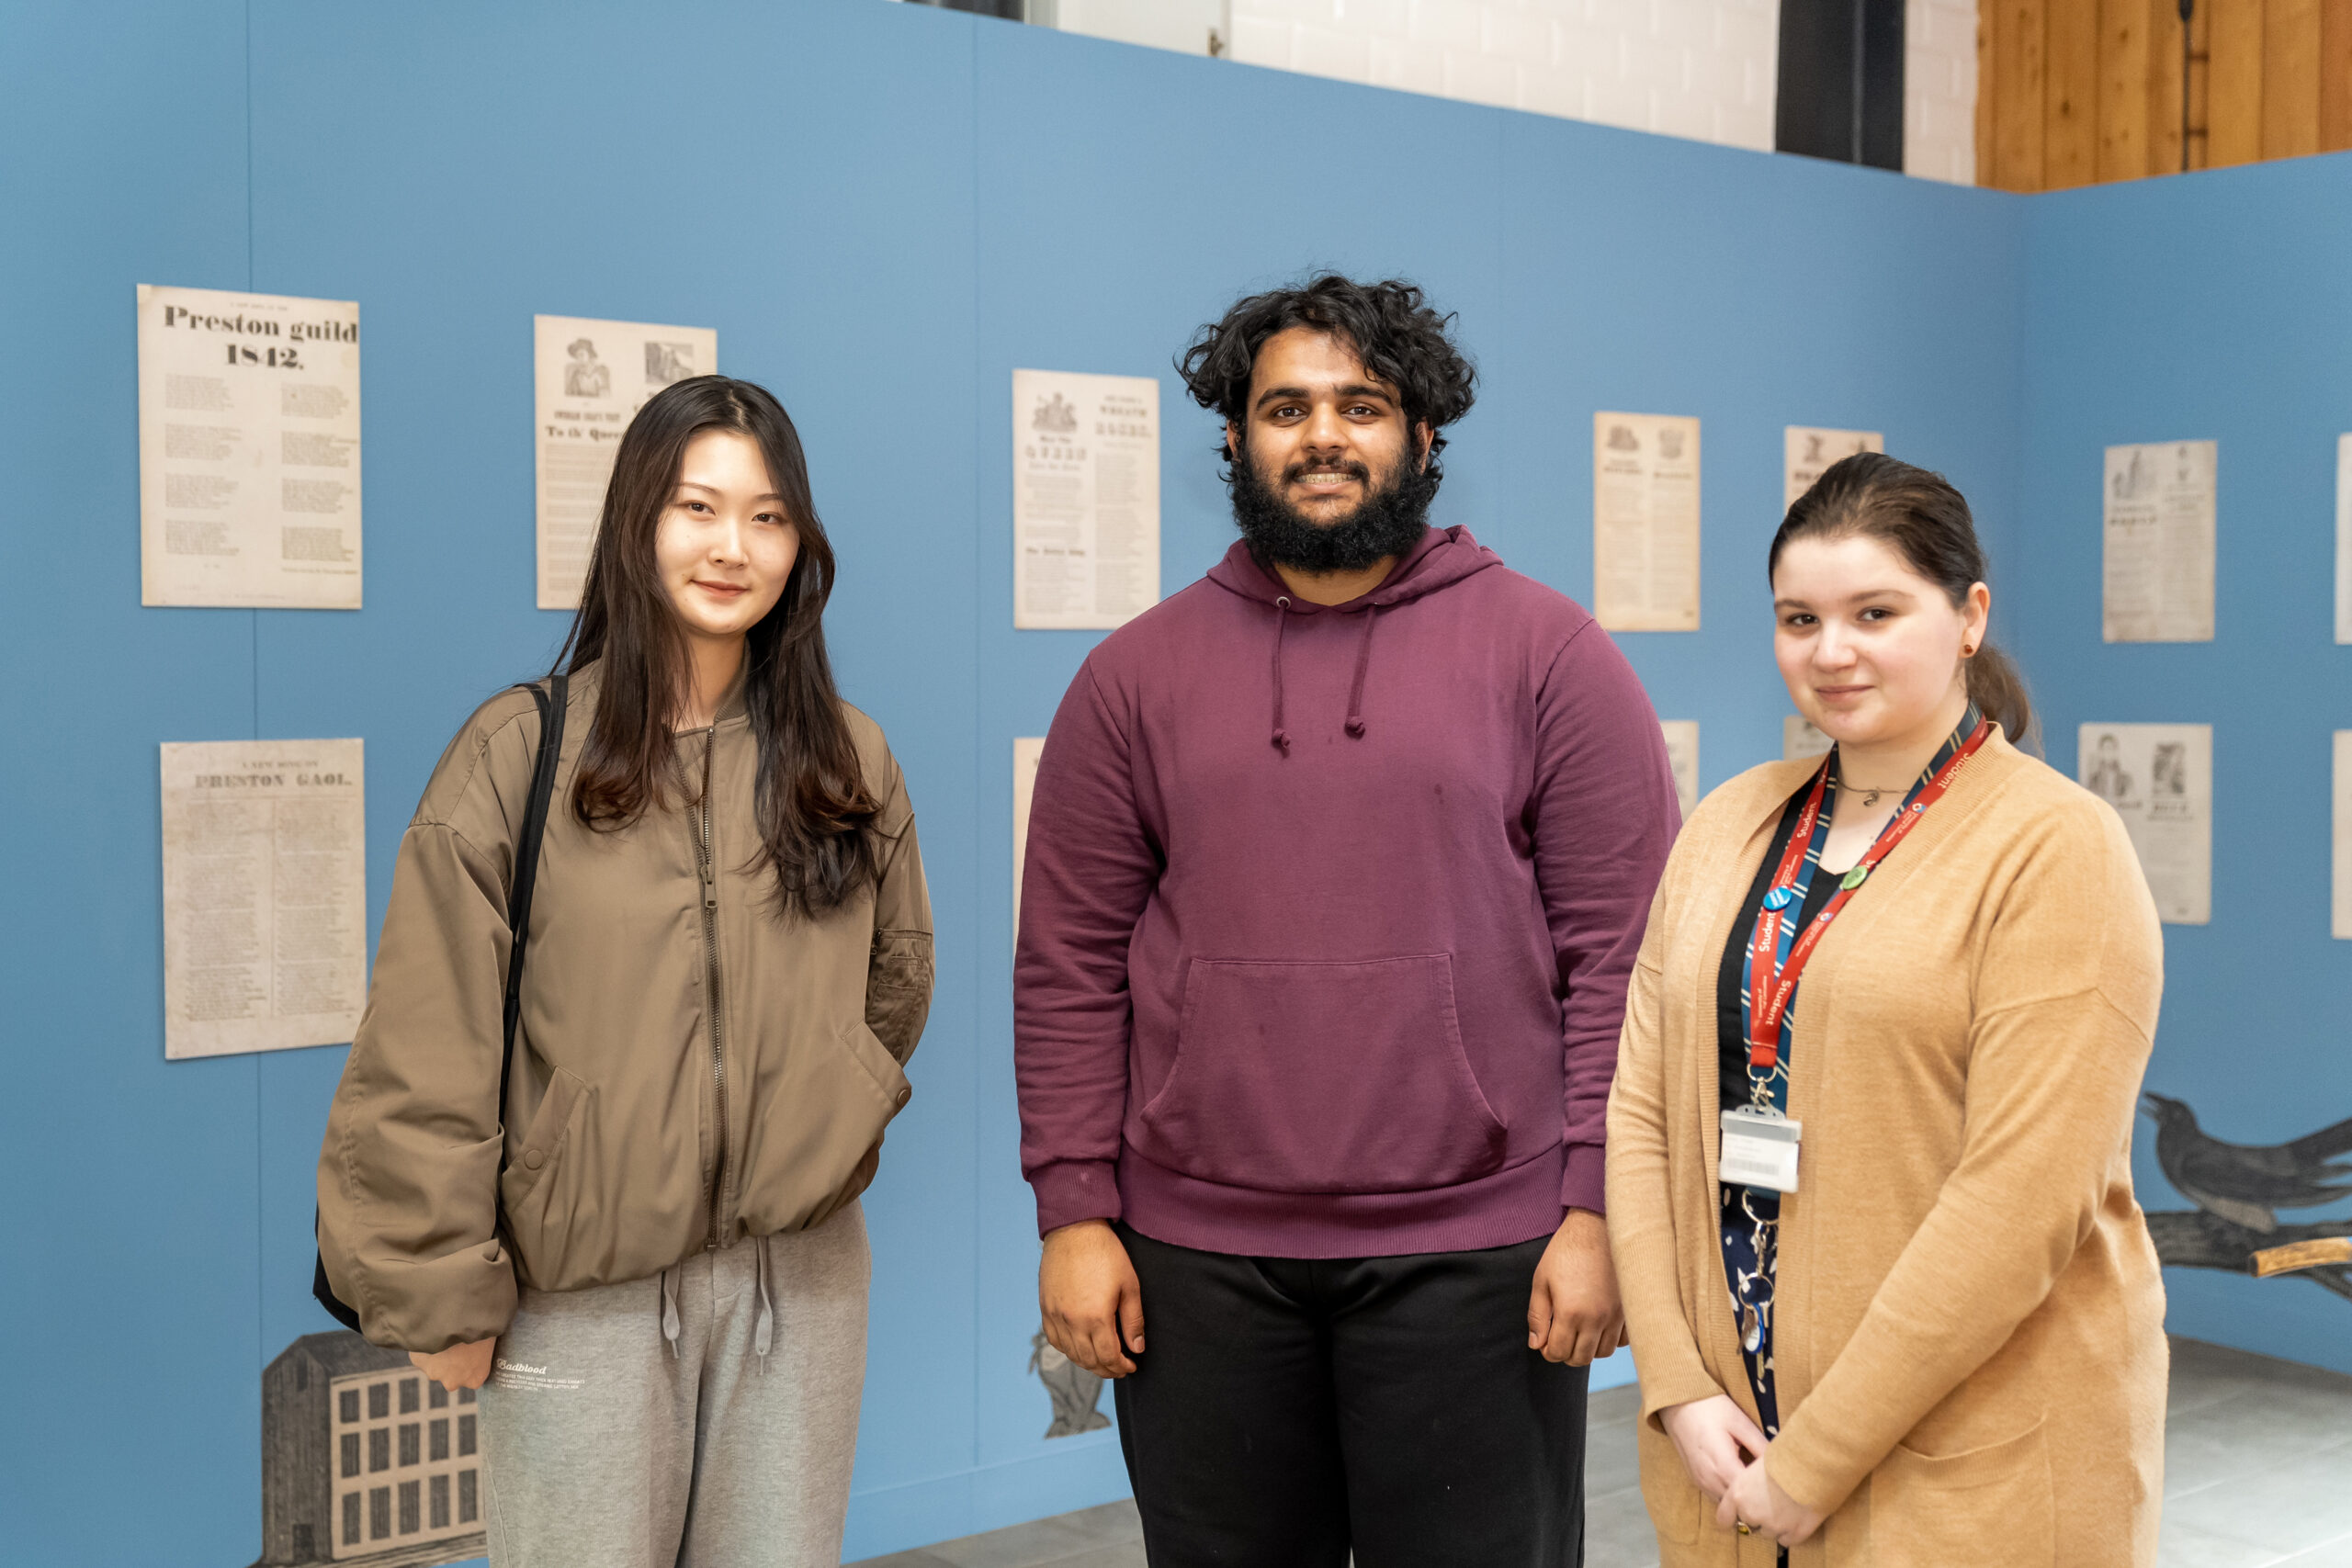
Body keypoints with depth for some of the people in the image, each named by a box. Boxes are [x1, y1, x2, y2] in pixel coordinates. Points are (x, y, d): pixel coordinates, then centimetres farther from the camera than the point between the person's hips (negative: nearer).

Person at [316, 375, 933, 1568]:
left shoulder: (848, 761, 4)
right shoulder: (521, 752, -7)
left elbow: (895, 986, 17)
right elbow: (426, 1060, -7)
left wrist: (820, 1127, 4)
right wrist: (442, 1294, -7)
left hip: (800, 1279, 3)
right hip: (580, 1292, -3)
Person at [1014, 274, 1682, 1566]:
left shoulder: (1548, 654, 1)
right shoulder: (1137, 674, 7)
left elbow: (1622, 951, -3)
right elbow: (1071, 965, 6)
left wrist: (1600, 1207, -8)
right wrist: (1075, 1211, 0)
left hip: (1476, 1254, -2)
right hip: (1196, 1261, 2)